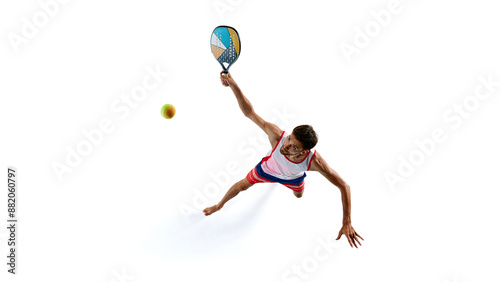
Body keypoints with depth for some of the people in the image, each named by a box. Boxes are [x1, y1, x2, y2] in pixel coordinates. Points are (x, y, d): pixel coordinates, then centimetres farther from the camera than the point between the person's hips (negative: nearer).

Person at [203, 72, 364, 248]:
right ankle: (219, 205, 51)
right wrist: (233, 85, -60)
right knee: (243, 185, 18)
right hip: (268, 168, -2)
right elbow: (249, 112, -45)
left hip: (293, 178, 2)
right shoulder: (277, 135, -50)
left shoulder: (314, 161, -49)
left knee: (298, 195, 34)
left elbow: (344, 186, -40)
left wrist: (347, 222, -46)